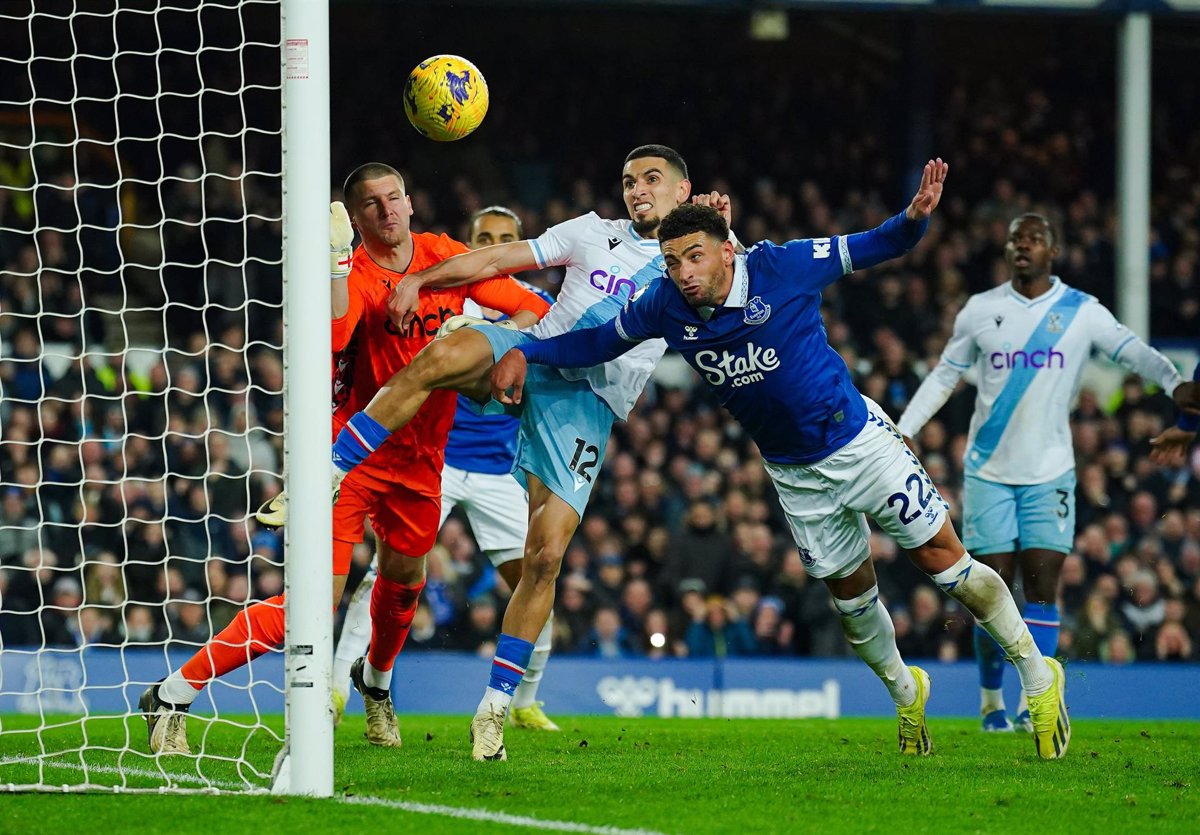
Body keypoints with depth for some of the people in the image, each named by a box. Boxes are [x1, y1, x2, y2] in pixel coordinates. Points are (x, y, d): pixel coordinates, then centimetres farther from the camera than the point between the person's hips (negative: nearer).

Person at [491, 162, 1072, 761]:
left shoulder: (781, 267, -21)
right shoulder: (664, 305, -11)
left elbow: (878, 247, -14)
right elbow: (600, 341, 6)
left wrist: (915, 217, -34)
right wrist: (524, 352, -5)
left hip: (857, 438, -4)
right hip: (795, 475, 4)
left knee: (942, 560, -3)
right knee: (851, 593, 10)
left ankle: (1037, 674, 13)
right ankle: (905, 695, 38)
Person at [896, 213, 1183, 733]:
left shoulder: (1082, 312, 0)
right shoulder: (980, 310, 4)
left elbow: (1135, 353, -7)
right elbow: (945, 375, 13)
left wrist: (1179, 387, -25)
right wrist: (903, 431, 6)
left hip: (1049, 474, -1)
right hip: (988, 471, 1)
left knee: (1041, 587, -7)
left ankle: (1033, 703, -5)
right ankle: (991, 700, 14)